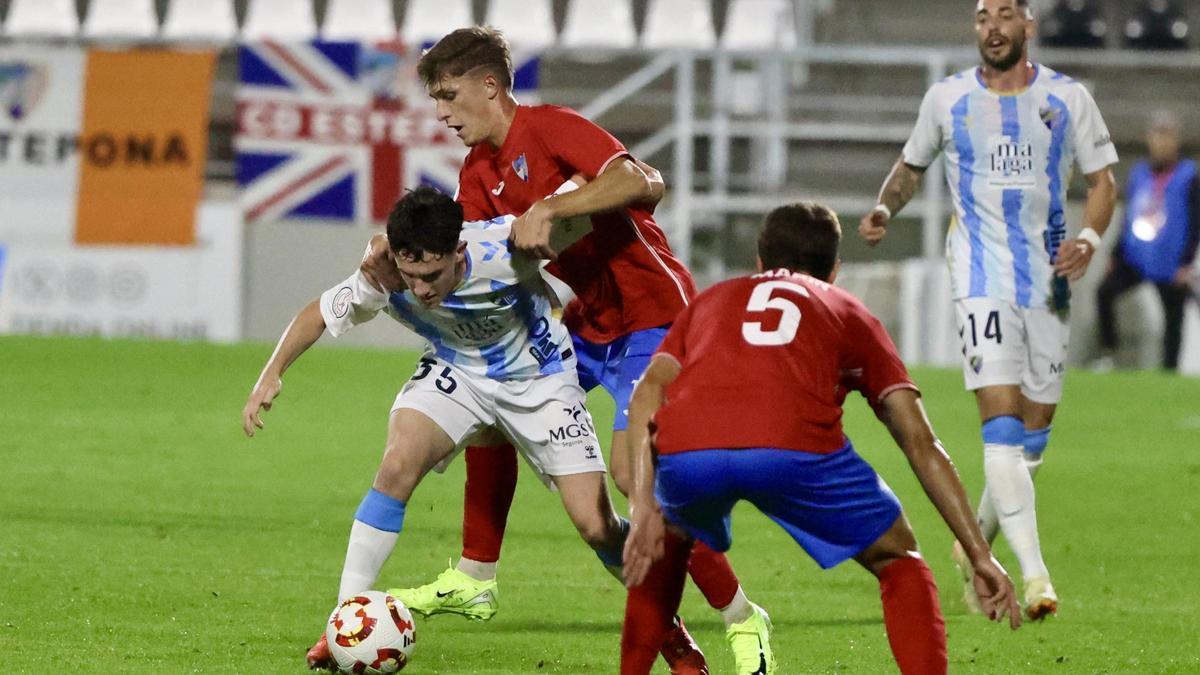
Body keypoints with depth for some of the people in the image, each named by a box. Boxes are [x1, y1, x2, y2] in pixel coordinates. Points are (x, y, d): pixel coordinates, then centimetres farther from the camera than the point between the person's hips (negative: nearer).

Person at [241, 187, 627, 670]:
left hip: (539, 378, -2)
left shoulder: (504, 249, -36)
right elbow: (319, 313, -8)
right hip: (455, 372, 2)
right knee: (398, 465, -26)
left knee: (597, 528, -8)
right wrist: (272, 373, -16)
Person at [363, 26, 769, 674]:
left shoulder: (550, 129, -18)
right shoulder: (480, 171, 9)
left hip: (652, 313, -9)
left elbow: (645, 183, -32)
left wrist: (549, 208, -39)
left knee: (634, 469, -20)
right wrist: (395, 252, -19)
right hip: (589, 321, 10)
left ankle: (741, 620, -10)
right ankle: (474, 579, 20)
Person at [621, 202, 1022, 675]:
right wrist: (980, 556, 24)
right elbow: (921, 444, 25)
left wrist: (644, 509, 9)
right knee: (897, 558, 21)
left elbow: (646, 395, 17)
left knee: (671, 535, 37)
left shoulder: (709, 301, 37)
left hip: (685, 451, 2)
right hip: (795, 448, -2)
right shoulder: (849, 313, 33)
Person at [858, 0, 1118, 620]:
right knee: (1001, 420, -17)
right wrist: (885, 208, -2)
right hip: (982, 275, -2)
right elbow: (911, 164, 18)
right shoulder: (947, 99, 3)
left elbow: (1101, 179, 7)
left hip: (1048, 278, 3)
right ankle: (1033, 573, -22)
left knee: (1034, 429, 8)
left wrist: (1089, 238, -11)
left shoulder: (1067, 98, 3)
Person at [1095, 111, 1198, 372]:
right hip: (1136, 258, 4)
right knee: (1105, 291, -16)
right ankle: (1107, 354, -8)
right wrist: (1116, 255, 15)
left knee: (1174, 316, 2)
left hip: (1170, 264, -4)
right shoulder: (1139, 174, 9)